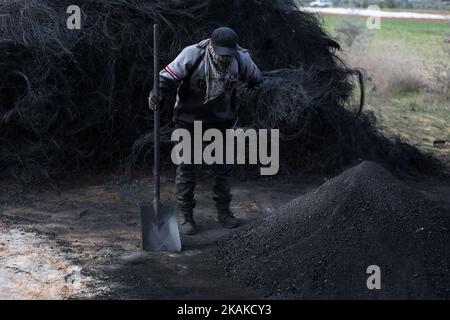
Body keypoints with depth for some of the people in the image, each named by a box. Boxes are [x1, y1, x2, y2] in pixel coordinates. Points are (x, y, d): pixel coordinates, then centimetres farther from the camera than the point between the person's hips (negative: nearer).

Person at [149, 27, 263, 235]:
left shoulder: (242, 60, -15)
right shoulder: (192, 56, -26)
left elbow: (255, 79, 6)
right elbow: (169, 76, -26)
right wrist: (158, 94, -43)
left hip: (221, 120, 3)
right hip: (189, 118, -3)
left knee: (222, 167, 10)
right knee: (187, 167, 0)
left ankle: (224, 212, 24)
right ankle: (186, 216, 9)